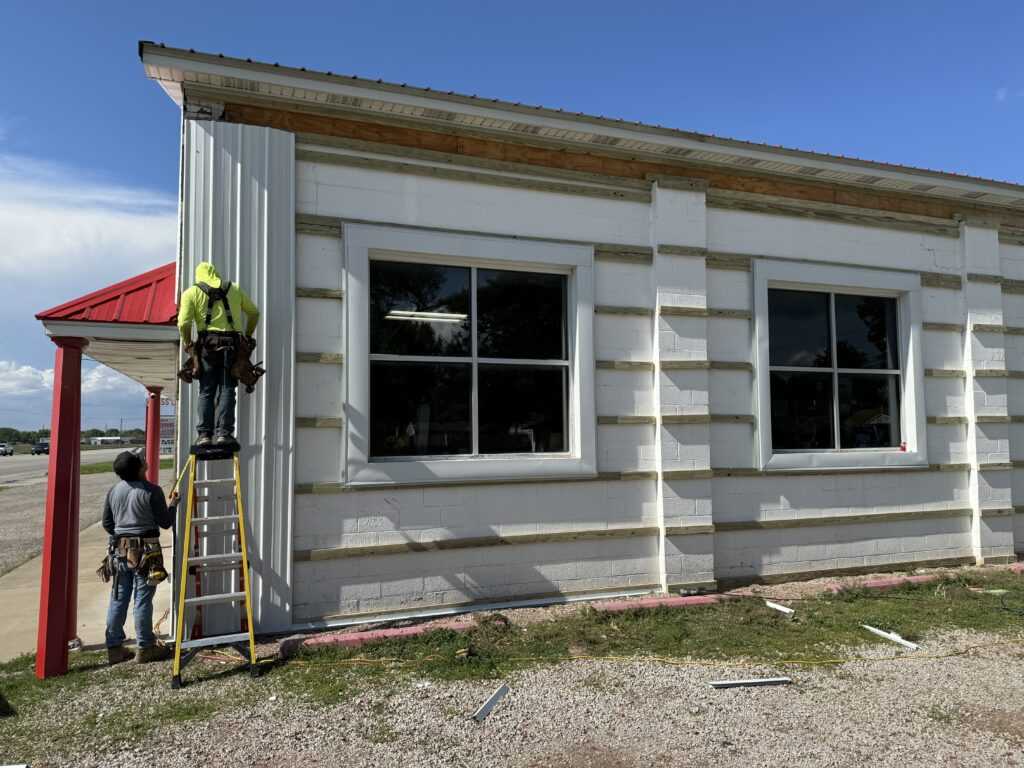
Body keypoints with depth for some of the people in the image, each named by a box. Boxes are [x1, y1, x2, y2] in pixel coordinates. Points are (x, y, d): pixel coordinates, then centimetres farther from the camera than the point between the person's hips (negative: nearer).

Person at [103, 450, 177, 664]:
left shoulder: (113, 491, 5)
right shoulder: (152, 491, -14)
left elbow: (106, 523, 13)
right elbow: (165, 522, -9)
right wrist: (173, 504, 8)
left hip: (119, 550, 6)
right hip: (145, 551, -6)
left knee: (118, 599, 12)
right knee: (143, 600, 2)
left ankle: (114, 648, 19)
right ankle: (145, 648, 11)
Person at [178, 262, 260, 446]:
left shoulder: (191, 293, 6)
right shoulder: (234, 289, 14)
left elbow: (183, 323, -5)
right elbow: (254, 312, 19)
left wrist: (188, 344, 10)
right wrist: (248, 336, 28)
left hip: (208, 344, -1)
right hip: (232, 345, 1)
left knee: (206, 391, 7)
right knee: (227, 390, 1)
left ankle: (205, 434, 4)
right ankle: (223, 433, -7)